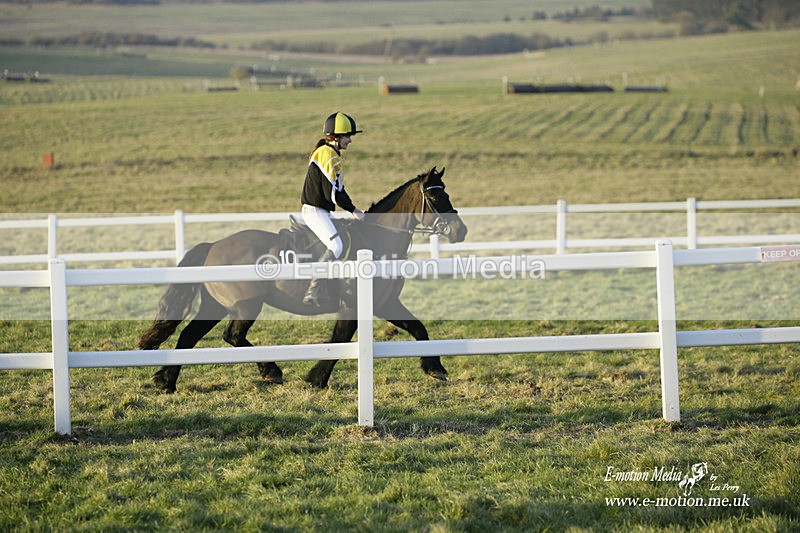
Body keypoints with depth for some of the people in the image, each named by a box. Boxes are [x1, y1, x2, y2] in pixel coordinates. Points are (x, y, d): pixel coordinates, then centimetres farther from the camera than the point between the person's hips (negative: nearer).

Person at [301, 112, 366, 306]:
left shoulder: (334, 155, 18)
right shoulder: (327, 155, -15)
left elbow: (339, 189, 21)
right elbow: (332, 193, -20)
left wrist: (353, 208, 10)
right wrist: (353, 210, -12)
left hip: (322, 211, 11)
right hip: (314, 210, -11)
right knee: (336, 246, -24)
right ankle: (313, 292, -24)